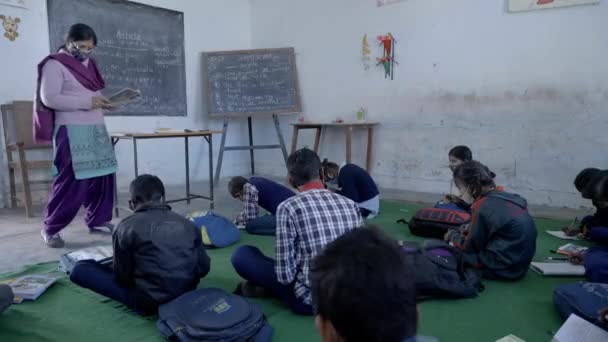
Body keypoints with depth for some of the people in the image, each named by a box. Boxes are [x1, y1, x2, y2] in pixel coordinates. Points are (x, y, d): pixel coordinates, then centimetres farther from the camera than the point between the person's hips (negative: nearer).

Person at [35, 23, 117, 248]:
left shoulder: (88, 64, 17)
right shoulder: (55, 64, -6)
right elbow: (49, 98, -16)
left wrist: (101, 102, 2)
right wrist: (87, 102, -20)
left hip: (96, 129, 7)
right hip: (72, 131, -7)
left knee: (102, 175, 5)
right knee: (72, 180, -8)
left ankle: (97, 220, 19)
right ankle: (51, 228, 6)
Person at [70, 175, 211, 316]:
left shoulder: (127, 227, -8)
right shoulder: (188, 224, 2)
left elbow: (122, 276, -2)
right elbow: (204, 268, 4)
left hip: (149, 303, -6)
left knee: (79, 269, 2)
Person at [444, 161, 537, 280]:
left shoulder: (483, 206, -20)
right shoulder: (510, 198, 4)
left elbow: (470, 247, -10)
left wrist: (452, 236, 7)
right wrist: (469, 230, 6)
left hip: (501, 269, -9)